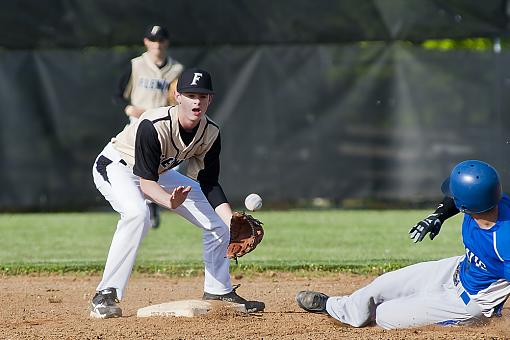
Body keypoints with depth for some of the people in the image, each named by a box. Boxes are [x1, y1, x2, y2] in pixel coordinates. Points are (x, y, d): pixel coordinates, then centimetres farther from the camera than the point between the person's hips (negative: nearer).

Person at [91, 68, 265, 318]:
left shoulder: (210, 133, -16)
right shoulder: (153, 126, -36)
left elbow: (209, 184, -9)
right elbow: (146, 181, -34)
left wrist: (232, 222, -21)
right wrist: (169, 201, -55)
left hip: (159, 172, 7)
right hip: (116, 167, -7)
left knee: (217, 223, 2)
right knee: (137, 213, -39)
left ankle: (219, 293, 22)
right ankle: (106, 296, -34)